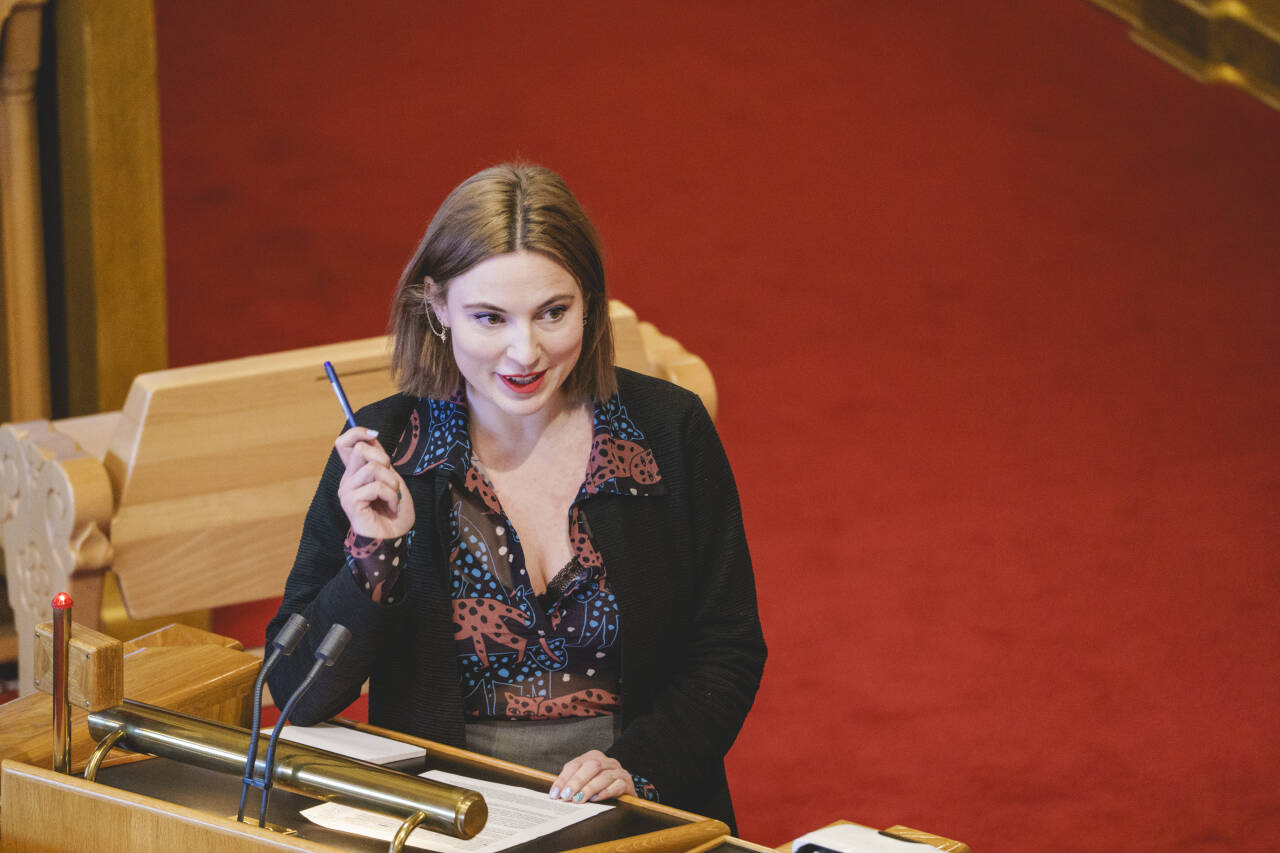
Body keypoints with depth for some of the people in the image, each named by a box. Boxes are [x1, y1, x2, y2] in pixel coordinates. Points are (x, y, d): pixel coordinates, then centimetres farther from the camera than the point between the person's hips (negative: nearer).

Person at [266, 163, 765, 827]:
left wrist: (637, 767, -9)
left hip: (636, 824, 1)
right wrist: (375, 552, -13)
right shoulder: (377, 453, 1)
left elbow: (729, 654, 8)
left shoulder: (669, 431, 4)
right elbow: (298, 696, 1)